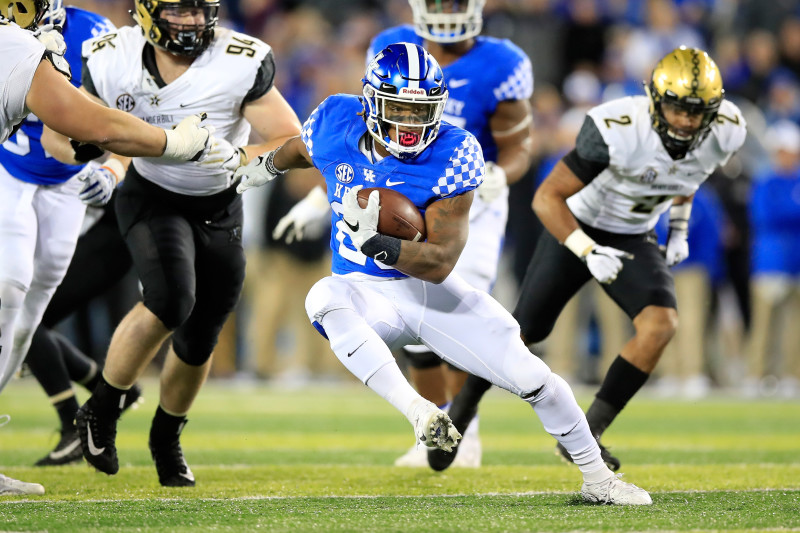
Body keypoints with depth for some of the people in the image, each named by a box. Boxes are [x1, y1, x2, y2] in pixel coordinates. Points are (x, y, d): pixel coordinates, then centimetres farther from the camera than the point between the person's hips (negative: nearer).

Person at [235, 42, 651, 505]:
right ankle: (418, 411, -45)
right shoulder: (336, 124, -10)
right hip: (367, 293, 1)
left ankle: (597, 479, 17)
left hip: (433, 290, -1)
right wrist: (268, 166, 39)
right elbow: (301, 150, 19)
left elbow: (440, 263, -23)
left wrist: (376, 242, -38)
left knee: (532, 377, -7)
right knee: (325, 298, -37)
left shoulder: (451, 155, -19)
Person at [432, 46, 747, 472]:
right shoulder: (617, 130, -34)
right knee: (524, 332, 7)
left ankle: (584, 435, -13)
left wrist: (679, 229, 5)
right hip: (576, 229, -3)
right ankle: (465, 403, 37)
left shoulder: (725, 133, -18)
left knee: (661, 324, -22)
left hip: (634, 241, 3)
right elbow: (547, 197, -28)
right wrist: (589, 252, -37)